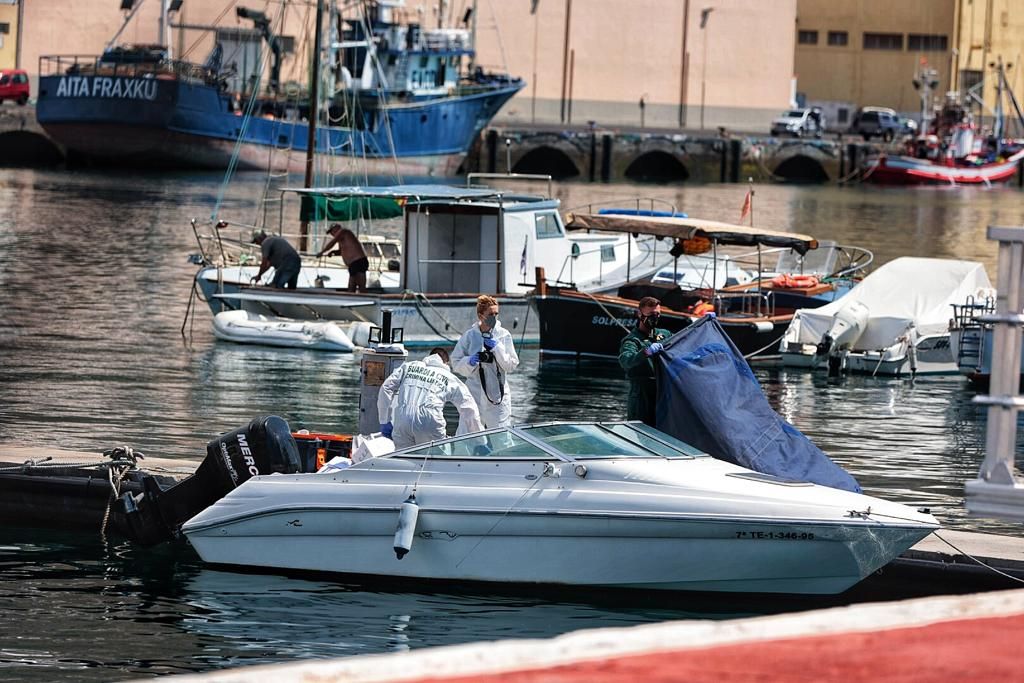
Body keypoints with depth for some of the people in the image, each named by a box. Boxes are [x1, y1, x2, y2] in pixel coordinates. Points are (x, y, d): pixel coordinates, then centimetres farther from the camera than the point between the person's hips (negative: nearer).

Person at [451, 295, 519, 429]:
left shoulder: (504, 335, 1)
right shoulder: (469, 336, 0)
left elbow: (512, 365, 0)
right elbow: (456, 363, 5)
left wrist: (497, 348, -11)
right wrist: (470, 362, -14)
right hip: (475, 392, 0)